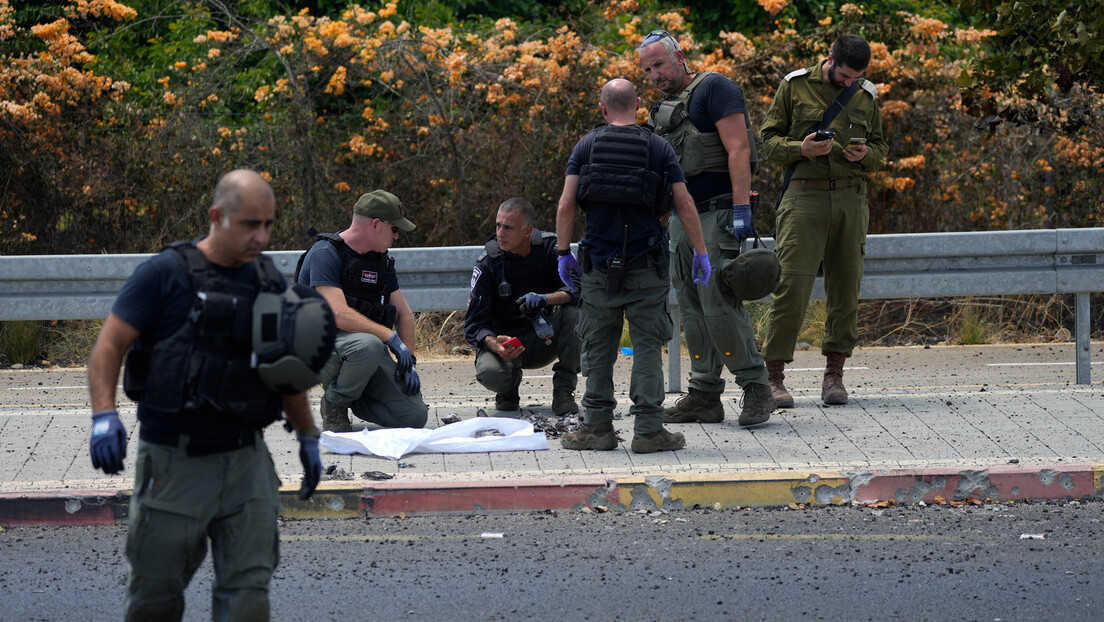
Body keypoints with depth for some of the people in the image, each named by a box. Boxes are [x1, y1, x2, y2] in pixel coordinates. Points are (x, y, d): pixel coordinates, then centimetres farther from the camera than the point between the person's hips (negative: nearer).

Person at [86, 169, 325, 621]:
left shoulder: (270, 282, 10)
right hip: (174, 460, -4)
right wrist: (105, 417, -22)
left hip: (246, 460, 4)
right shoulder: (166, 274, -7)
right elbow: (108, 347, -8)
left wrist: (308, 436, 25)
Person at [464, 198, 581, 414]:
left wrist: (546, 298, -38)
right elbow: (474, 323, -14)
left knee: (575, 312, -29)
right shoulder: (488, 263, -12)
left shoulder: (550, 247, -10)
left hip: (544, 339, 1)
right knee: (489, 373, -34)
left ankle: (563, 391, -16)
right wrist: (494, 345, -36)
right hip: (505, 338, -1)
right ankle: (510, 386, 6)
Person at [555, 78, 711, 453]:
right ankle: (648, 429, -2)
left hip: (599, 264, 1)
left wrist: (563, 253, 5)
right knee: (647, 345, 1)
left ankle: (598, 426, 10)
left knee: (599, 345, 8)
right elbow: (684, 205, -2)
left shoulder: (586, 147, 3)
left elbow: (567, 203, -2)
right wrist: (701, 253, 5)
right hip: (646, 264, -1)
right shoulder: (659, 148, 0)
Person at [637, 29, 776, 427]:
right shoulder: (663, 108, 19)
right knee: (692, 307, 7)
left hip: (717, 213, -9)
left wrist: (741, 207, -22)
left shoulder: (713, 89, -7)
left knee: (719, 303, -15)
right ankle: (704, 396, 10)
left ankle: (756, 389, -8)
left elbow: (738, 150, -15)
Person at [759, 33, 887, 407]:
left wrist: (865, 155, -3)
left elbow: (880, 147, 20)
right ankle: (773, 376, -5)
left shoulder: (866, 96, 13)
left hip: (851, 199, 4)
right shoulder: (795, 86, 2)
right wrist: (800, 149, -16)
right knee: (792, 286, -10)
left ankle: (834, 375, 14)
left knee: (846, 287, 4)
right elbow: (769, 139, 3)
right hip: (804, 196, -4)